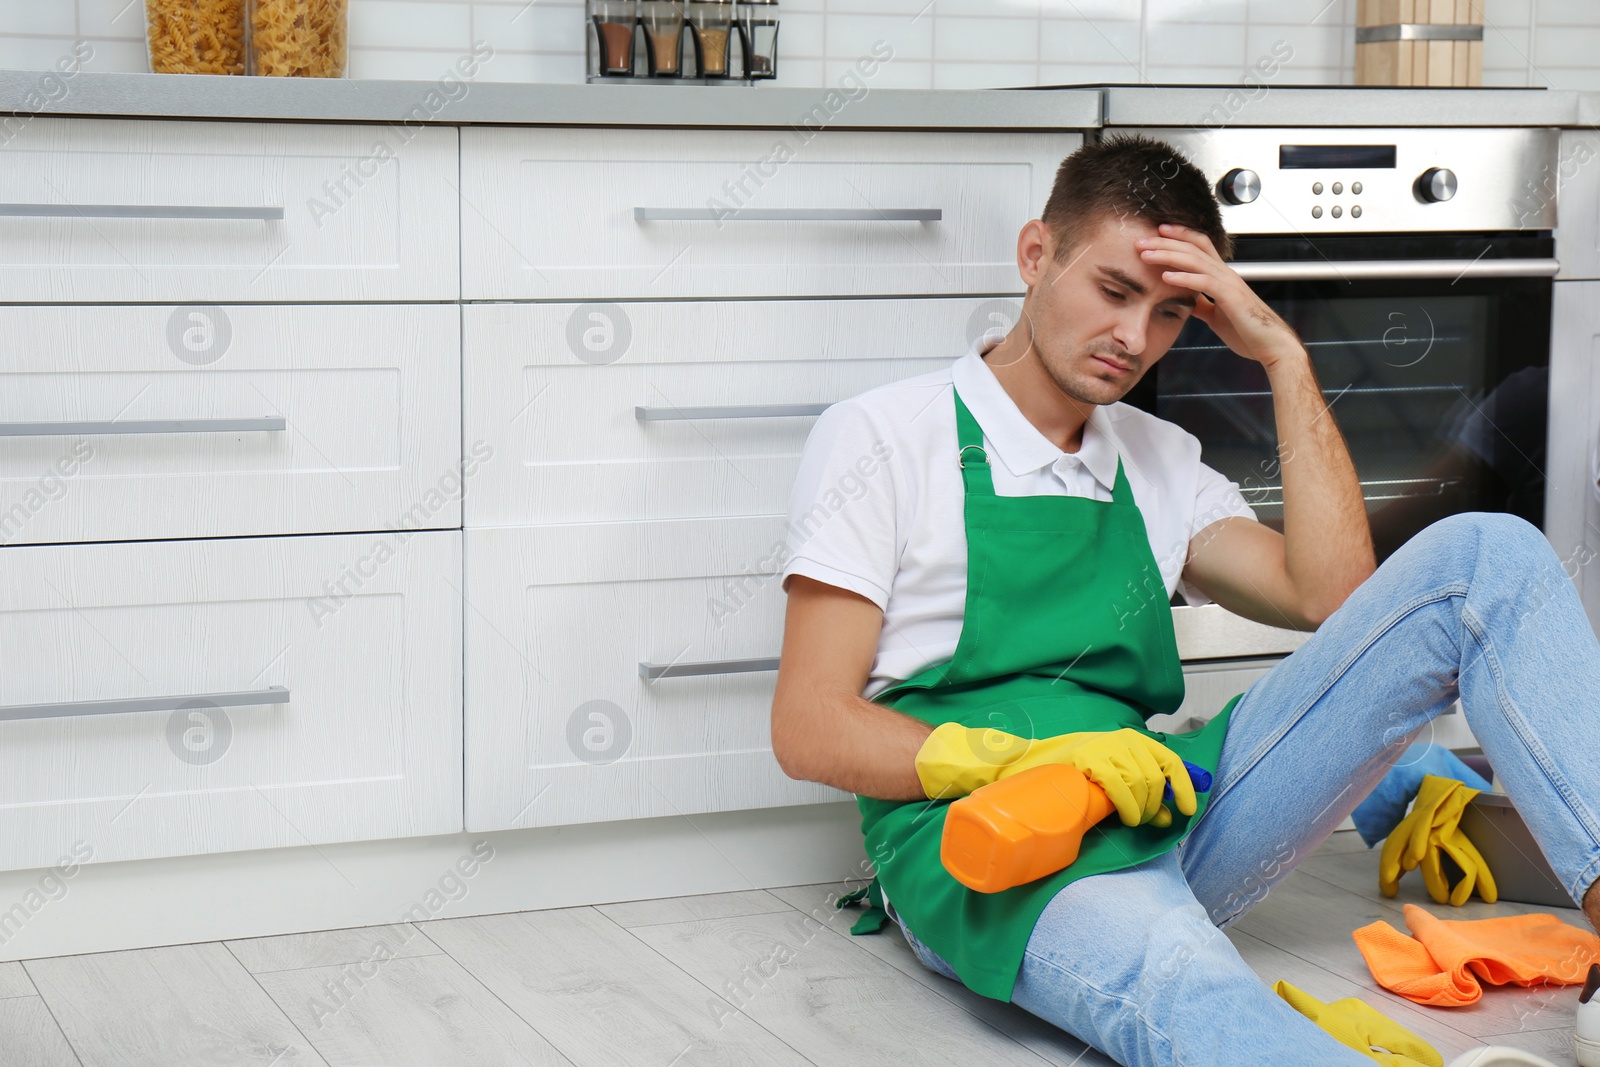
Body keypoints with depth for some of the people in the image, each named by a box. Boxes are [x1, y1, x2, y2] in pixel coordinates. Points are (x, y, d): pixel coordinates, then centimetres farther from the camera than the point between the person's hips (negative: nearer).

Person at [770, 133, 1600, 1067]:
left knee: (1483, 554, -9)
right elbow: (810, 729, -1)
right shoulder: (885, 437, 7)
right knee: (1169, 973, -44)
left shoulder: (1161, 463, 23)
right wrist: (1035, 759, -17)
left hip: (1168, 817, 5)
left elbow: (1330, 595, 7)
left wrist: (1283, 356, 7)